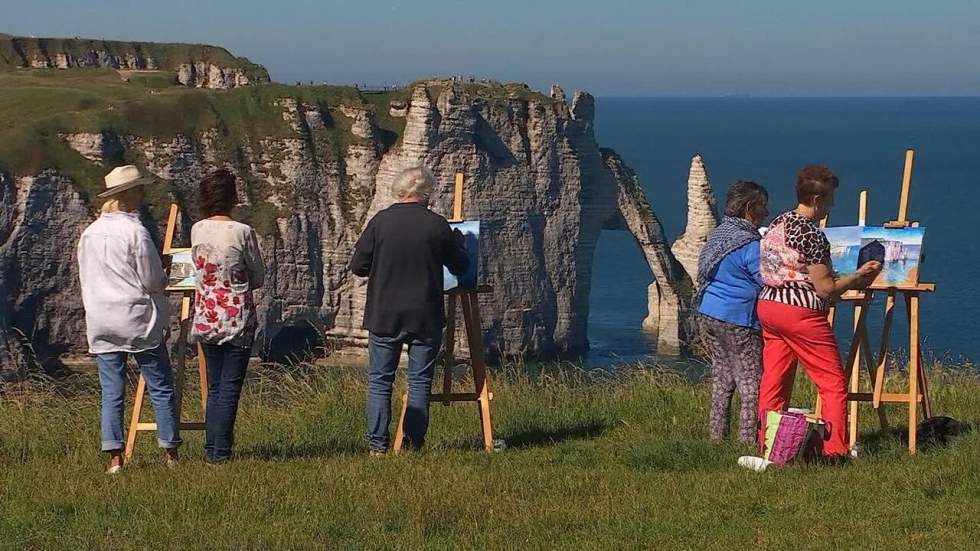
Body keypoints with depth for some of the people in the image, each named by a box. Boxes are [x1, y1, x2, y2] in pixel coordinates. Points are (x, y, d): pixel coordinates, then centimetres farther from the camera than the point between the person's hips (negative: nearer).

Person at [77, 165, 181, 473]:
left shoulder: (89, 234, 7)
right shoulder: (135, 232, -12)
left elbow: (85, 280, 15)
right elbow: (154, 281, -9)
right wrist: (163, 275, 12)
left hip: (101, 323, 5)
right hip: (138, 321, -5)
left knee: (111, 391, 4)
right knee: (161, 387, 4)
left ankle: (114, 457, -1)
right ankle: (170, 453, 5)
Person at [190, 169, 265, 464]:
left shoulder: (197, 231, 1)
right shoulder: (242, 232, -12)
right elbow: (258, 278, -2)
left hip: (206, 318, 5)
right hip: (237, 319, -5)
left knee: (215, 387, 14)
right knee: (230, 387, 1)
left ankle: (212, 448, 14)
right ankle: (220, 450, 1)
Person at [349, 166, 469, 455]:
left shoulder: (380, 221, -6)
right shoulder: (438, 225, -5)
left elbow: (358, 266, -2)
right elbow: (460, 267, 7)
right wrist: (458, 243, 27)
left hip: (384, 316, 0)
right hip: (426, 317, 0)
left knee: (379, 380, 7)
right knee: (420, 381, 7)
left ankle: (377, 444, 3)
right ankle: (414, 442, 5)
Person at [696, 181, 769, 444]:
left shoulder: (718, 234, 11)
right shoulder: (749, 245, -18)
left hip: (709, 314, 9)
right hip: (737, 320, -9)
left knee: (722, 376, 15)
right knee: (751, 379, -3)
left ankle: (717, 431, 17)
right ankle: (749, 437, -3)